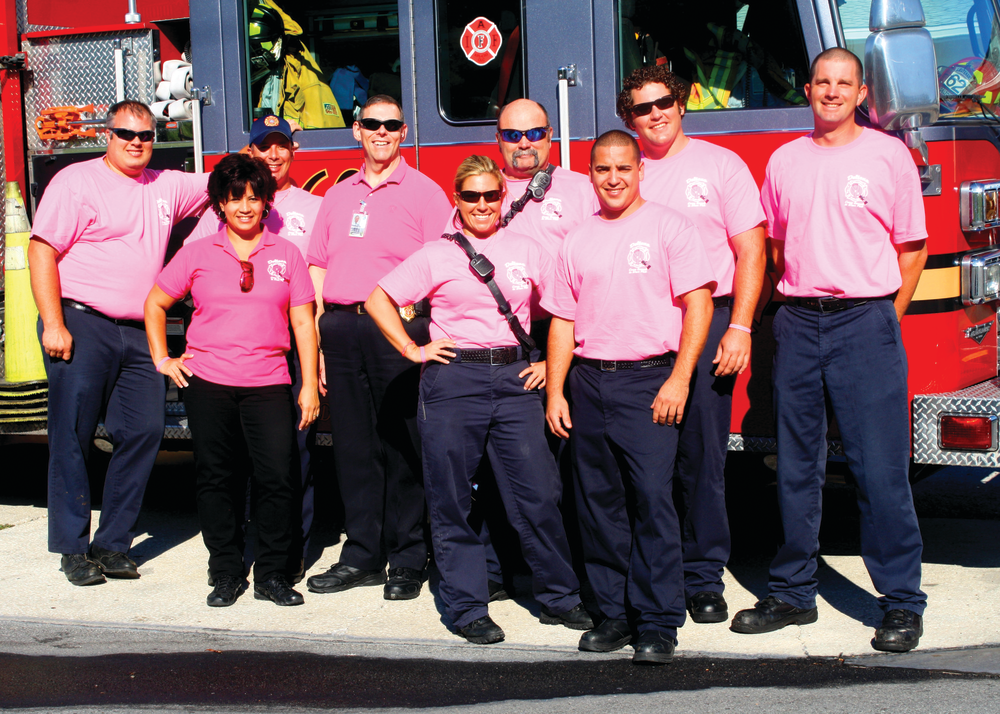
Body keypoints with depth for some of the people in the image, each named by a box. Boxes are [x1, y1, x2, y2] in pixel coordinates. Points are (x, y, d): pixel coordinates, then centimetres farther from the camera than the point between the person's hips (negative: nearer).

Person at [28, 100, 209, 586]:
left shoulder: (167, 187, 15)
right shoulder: (77, 181, -3)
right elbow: (42, 251, -8)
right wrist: (53, 325, -15)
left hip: (138, 334, 6)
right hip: (81, 326, -6)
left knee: (144, 431, 1)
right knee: (72, 436, -3)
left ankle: (112, 545, 12)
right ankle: (74, 549, 6)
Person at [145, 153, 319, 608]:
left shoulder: (286, 255, 8)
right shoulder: (197, 254, 7)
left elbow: (303, 323, 7)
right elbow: (155, 304, 16)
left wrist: (310, 384, 2)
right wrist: (162, 359, 6)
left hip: (268, 384, 0)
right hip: (208, 383, 0)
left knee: (278, 477, -7)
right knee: (215, 479, 4)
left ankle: (272, 575, 5)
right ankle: (226, 574, 15)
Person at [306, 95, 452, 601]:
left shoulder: (424, 193, 4)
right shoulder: (339, 195, 18)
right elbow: (317, 265, 18)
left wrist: (422, 332, -11)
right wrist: (314, 334, 8)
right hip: (340, 327, 5)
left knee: (402, 446, -2)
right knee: (353, 446, 7)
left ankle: (407, 562, 6)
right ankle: (361, 555, 15)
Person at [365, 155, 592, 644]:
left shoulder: (526, 250, 9)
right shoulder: (436, 255, 4)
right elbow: (379, 299, 6)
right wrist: (411, 350, 0)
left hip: (515, 379, 1)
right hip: (453, 380, -1)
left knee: (537, 491, -1)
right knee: (451, 499, 2)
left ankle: (559, 598, 14)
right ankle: (467, 608, 13)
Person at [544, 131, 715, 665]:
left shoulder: (668, 226, 1)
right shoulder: (578, 240, 15)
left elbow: (698, 303, -4)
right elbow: (563, 320, 16)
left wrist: (678, 380, -12)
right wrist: (555, 393, 8)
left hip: (648, 380, -5)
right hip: (589, 382, 5)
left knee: (652, 497, -11)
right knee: (599, 504, 6)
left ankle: (658, 625, -6)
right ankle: (616, 614, 15)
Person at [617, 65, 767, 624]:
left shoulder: (720, 164, 5)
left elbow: (751, 252, 1)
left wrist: (739, 329, -9)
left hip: (707, 322, -2)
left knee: (702, 459, -2)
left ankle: (705, 580, 7)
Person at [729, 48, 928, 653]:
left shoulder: (888, 155, 2)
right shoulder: (785, 161, 12)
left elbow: (912, 247, 4)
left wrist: (886, 320, 1)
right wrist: (794, 309, 12)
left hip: (865, 320, -4)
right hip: (798, 324, 4)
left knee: (881, 468, -5)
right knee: (797, 467, 8)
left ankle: (903, 604, 4)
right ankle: (793, 594, 18)